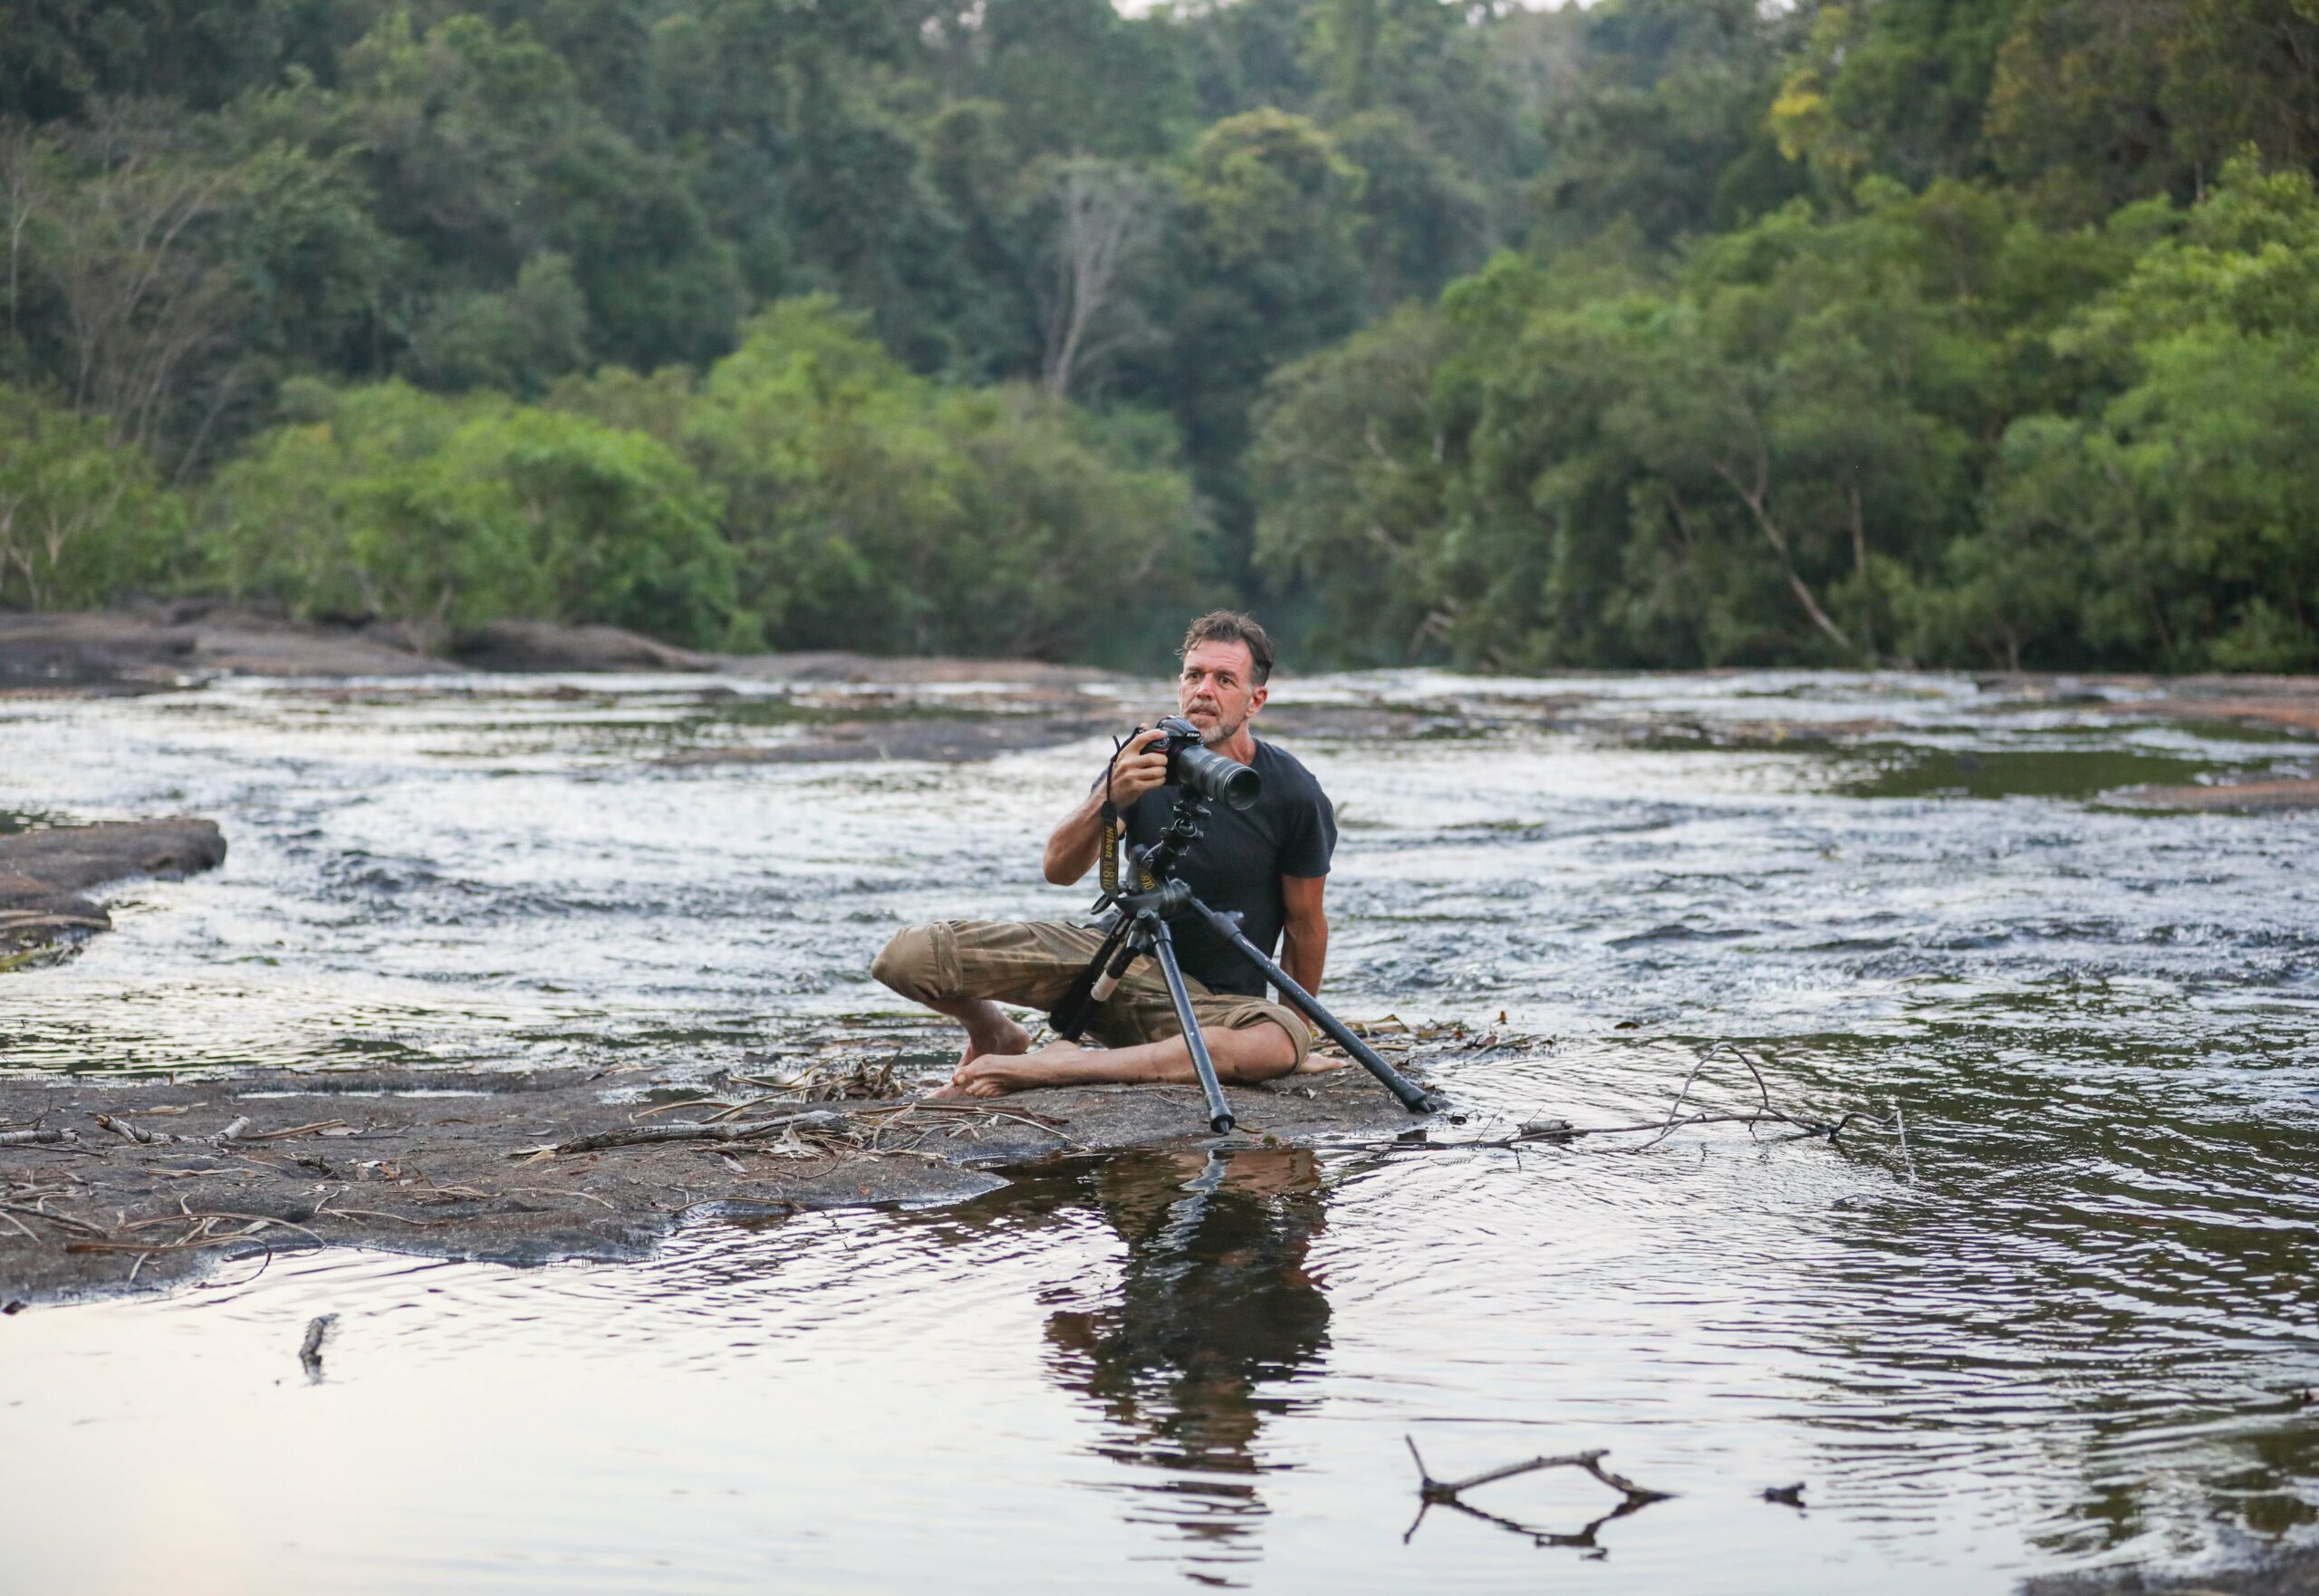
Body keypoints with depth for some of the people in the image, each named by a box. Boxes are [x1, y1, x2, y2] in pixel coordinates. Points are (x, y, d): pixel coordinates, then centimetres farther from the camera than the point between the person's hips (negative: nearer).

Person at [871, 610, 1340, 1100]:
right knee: (911, 953, -16)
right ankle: (997, 1036, 18)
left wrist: (1297, 1023, 4)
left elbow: (1305, 926, -1)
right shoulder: (1147, 757, -5)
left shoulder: (1293, 795, -11)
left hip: (1211, 1000, -1)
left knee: (1281, 1045, -41)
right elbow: (1059, 870, -13)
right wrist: (1110, 799, -31)